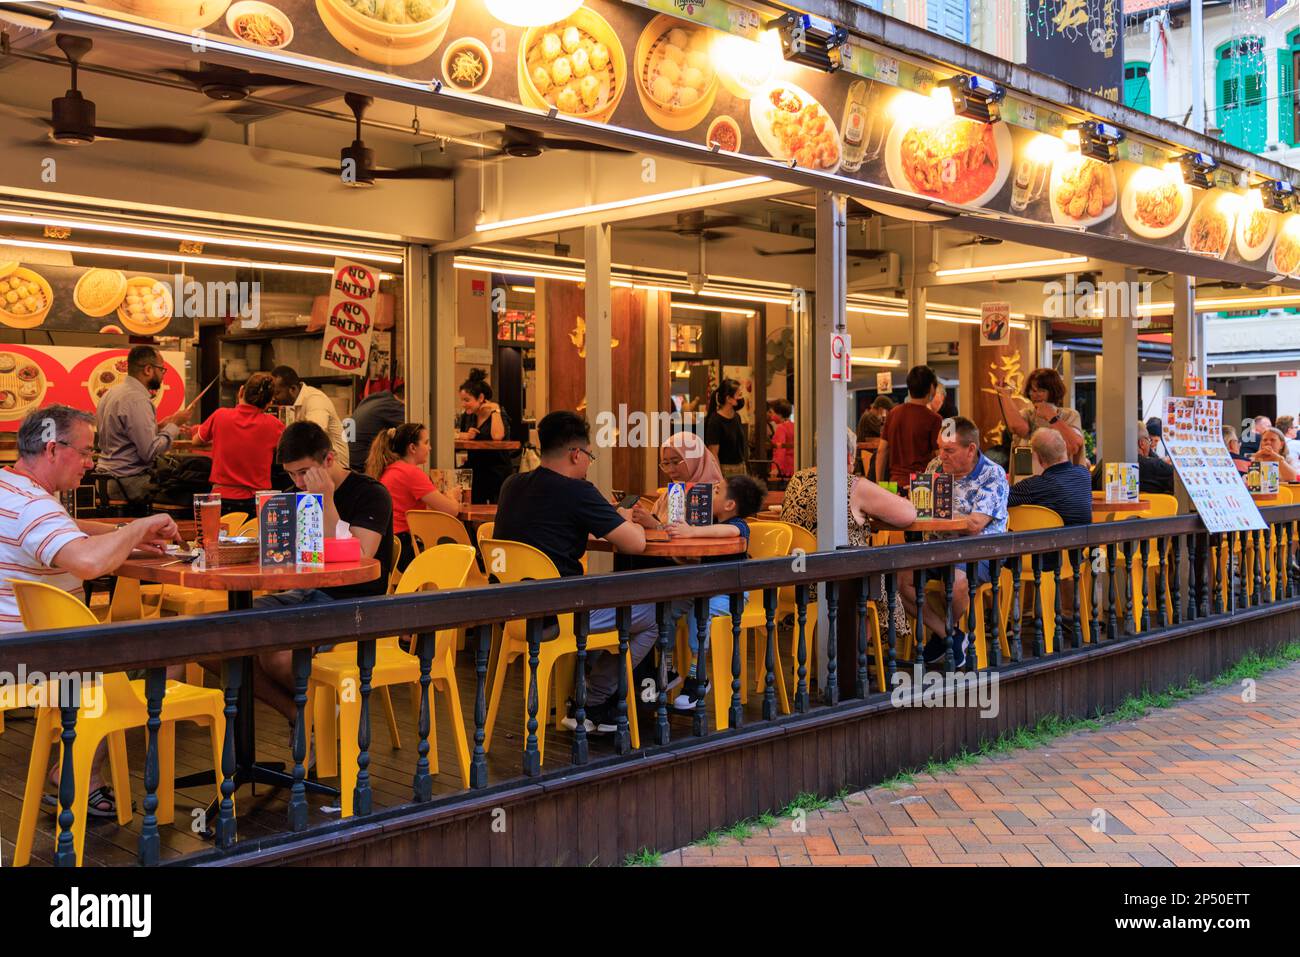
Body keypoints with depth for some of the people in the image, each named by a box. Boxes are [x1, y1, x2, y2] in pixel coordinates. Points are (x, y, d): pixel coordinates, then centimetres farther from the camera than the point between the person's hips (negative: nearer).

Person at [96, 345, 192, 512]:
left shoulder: (111, 393, 13)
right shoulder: (137, 400, -16)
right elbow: (150, 452, -19)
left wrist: (158, 427, 11)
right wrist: (174, 424, -9)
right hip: (131, 482, -10)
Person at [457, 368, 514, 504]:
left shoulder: (498, 415, -10)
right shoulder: (467, 417, 9)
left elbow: (497, 436, -30)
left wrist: (495, 410, -20)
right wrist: (464, 436, -4)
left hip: (497, 474, -6)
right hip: (475, 474, 6)